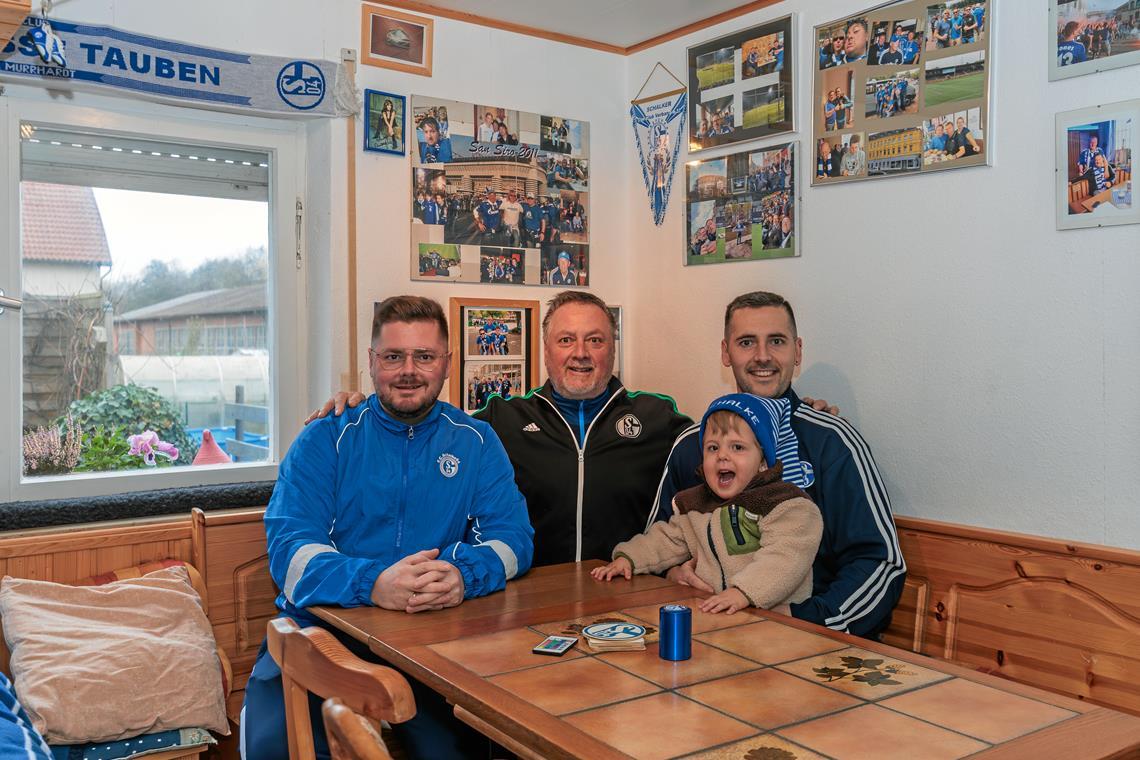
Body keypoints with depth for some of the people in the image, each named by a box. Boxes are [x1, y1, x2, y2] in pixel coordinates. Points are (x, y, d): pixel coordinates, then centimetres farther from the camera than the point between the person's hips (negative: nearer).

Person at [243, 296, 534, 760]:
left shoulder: (477, 442, 8)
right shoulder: (325, 440, 3)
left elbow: (513, 536, 1)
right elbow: (289, 548, -8)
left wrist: (464, 575, -24)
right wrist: (373, 583, -29)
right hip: (322, 626, 0)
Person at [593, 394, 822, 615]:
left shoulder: (787, 505, -5)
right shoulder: (694, 504, 17)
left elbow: (783, 559, -18)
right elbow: (668, 539, 29)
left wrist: (744, 592, -31)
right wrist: (627, 558, 15)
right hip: (707, 610, 7)